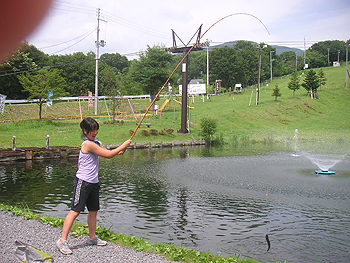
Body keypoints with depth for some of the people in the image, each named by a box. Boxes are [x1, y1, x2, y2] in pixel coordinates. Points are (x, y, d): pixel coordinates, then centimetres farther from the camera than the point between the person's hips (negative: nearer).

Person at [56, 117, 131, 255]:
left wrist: (118, 152, 4)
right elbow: (107, 155, -15)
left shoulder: (94, 142, 13)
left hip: (93, 182, 9)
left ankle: (92, 237, 27)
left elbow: (105, 151, 22)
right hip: (83, 182, -9)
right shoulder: (88, 144, -16)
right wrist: (123, 146, -8)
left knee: (93, 210, 14)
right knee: (75, 211, -9)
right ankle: (62, 240, -5)